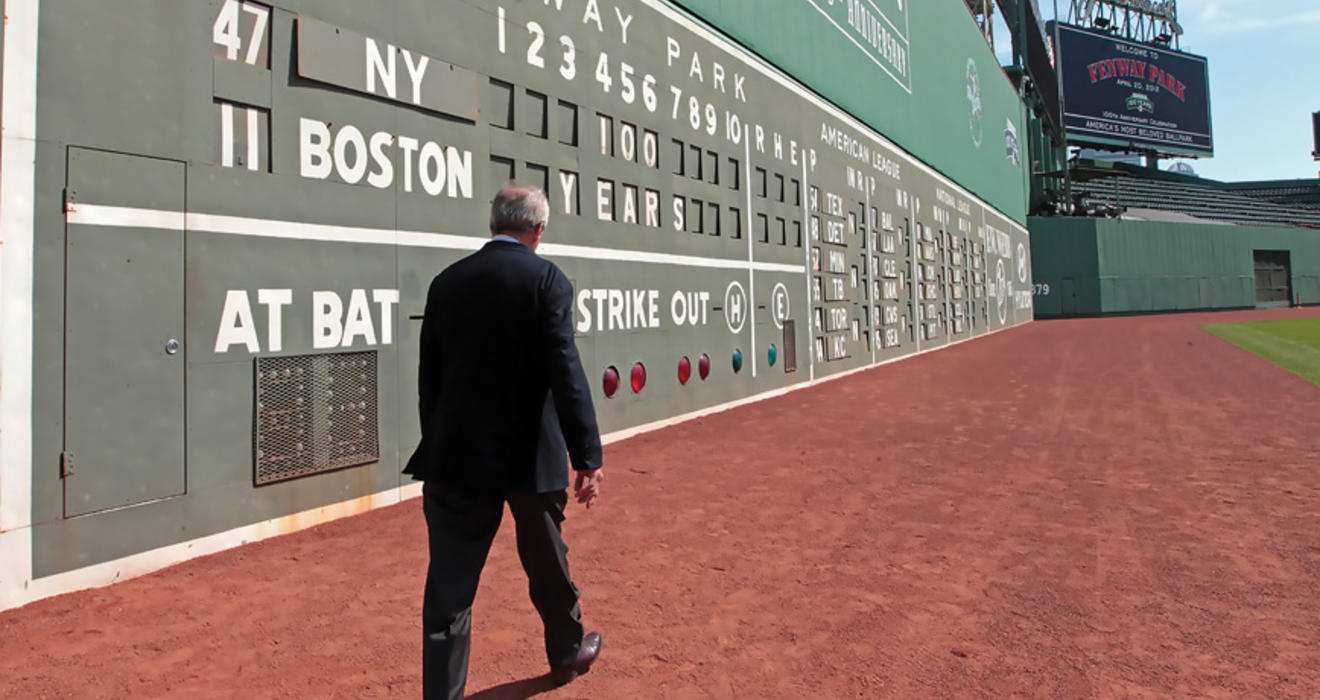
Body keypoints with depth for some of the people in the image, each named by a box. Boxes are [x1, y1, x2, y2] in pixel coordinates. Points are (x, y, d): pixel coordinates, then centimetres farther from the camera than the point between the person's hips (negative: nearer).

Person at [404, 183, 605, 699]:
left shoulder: (446, 282, 4)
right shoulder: (545, 278, -9)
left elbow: (429, 377, 7)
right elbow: (565, 373, -16)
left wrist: (438, 448, 16)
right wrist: (588, 458, -14)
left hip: (457, 457, 3)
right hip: (530, 457, -2)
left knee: (450, 585, 7)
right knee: (547, 565, 20)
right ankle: (567, 651, 42)